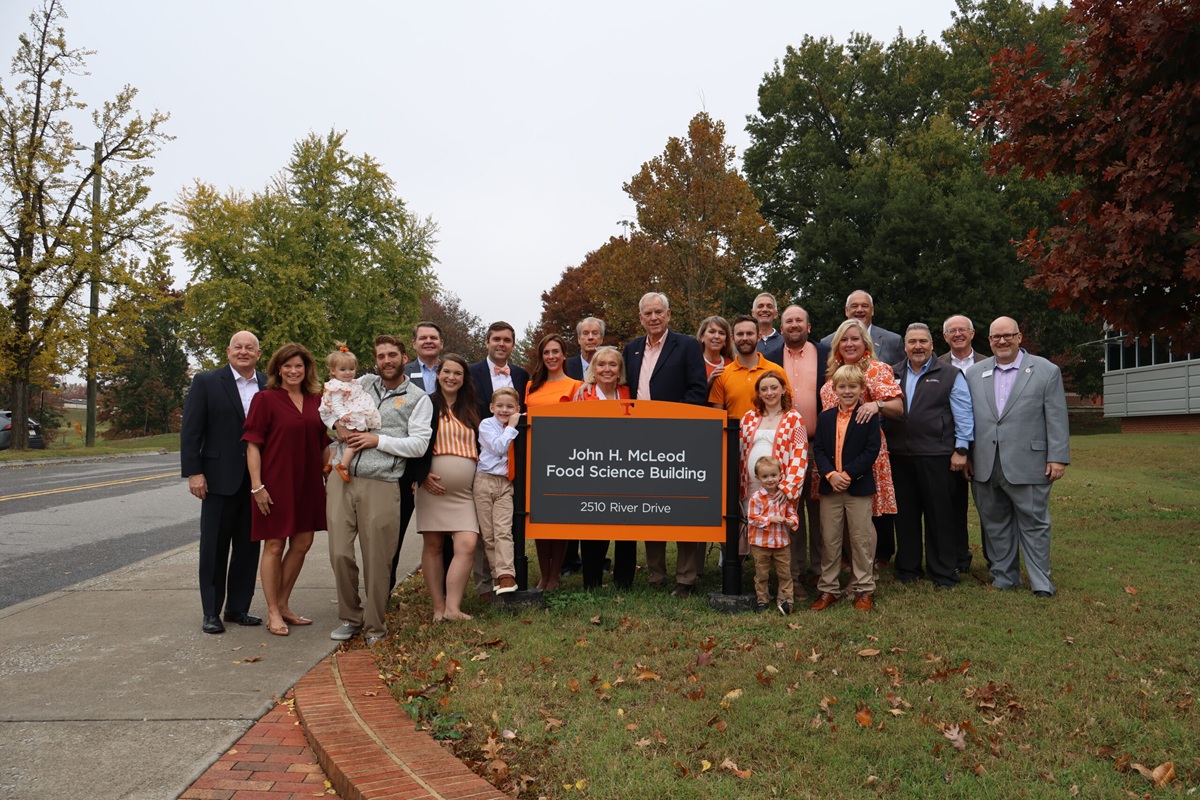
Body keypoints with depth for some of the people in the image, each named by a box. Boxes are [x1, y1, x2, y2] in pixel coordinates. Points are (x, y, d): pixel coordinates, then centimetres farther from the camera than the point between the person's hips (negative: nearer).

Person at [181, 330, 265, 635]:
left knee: (248, 546, 10)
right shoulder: (206, 382, -1)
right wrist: (193, 472, -11)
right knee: (214, 547, 6)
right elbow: (190, 431, -4)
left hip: (257, 480, 3)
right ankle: (211, 612, 16)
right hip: (220, 478, -3)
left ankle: (238, 607, 23)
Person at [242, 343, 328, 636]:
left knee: (302, 543, 11)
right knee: (274, 546, 2)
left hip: (308, 483, 6)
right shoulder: (265, 399, -6)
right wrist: (257, 485, -14)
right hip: (276, 482, -5)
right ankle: (273, 612, 14)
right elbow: (253, 444, -9)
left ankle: (283, 605, 26)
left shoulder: (317, 400, 8)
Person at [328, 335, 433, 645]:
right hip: (341, 480, 3)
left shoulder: (418, 399, 6)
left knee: (377, 561, 1)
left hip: (381, 485, -3)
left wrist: (378, 440, -10)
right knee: (340, 553, 1)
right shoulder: (364, 383, 16)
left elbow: (419, 445, -3)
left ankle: (374, 627, 17)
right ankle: (351, 617, 20)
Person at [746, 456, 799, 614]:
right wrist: (771, 519, -21)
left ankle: (784, 599, 23)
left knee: (784, 573, 10)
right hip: (760, 543, -3)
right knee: (762, 574, 11)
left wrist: (792, 521, -16)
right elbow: (752, 518, -14)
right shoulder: (756, 498, -12)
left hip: (782, 542, 3)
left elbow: (792, 513, 7)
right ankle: (762, 599, 25)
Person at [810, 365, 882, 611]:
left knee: (861, 539, 5)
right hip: (830, 487, 3)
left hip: (858, 487, -3)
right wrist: (830, 475, -13)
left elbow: (872, 450, -10)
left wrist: (848, 474, -17)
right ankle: (828, 589, 17)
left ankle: (863, 589, 16)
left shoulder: (869, 417, -3)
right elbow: (818, 450, 3)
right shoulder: (825, 417, 8)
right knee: (829, 540, 8)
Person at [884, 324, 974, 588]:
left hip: (936, 457, -3)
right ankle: (908, 568, 21)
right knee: (905, 514, 10)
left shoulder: (950, 375, 3)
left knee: (939, 514, 2)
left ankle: (944, 572, 13)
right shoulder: (893, 375, 12)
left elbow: (963, 415, 0)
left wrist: (961, 450, -6)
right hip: (899, 455, 3)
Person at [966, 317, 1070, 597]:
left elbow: (1056, 418, -1)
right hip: (986, 467, 3)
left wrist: (1058, 458, -7)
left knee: (1034, 523, 4)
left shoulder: (1046, 371, 2)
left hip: (1028, 465, -3)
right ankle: (1004, 576, 23)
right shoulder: (974, 373, 10)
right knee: (995, 523, 11)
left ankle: (1041, 581, 15)